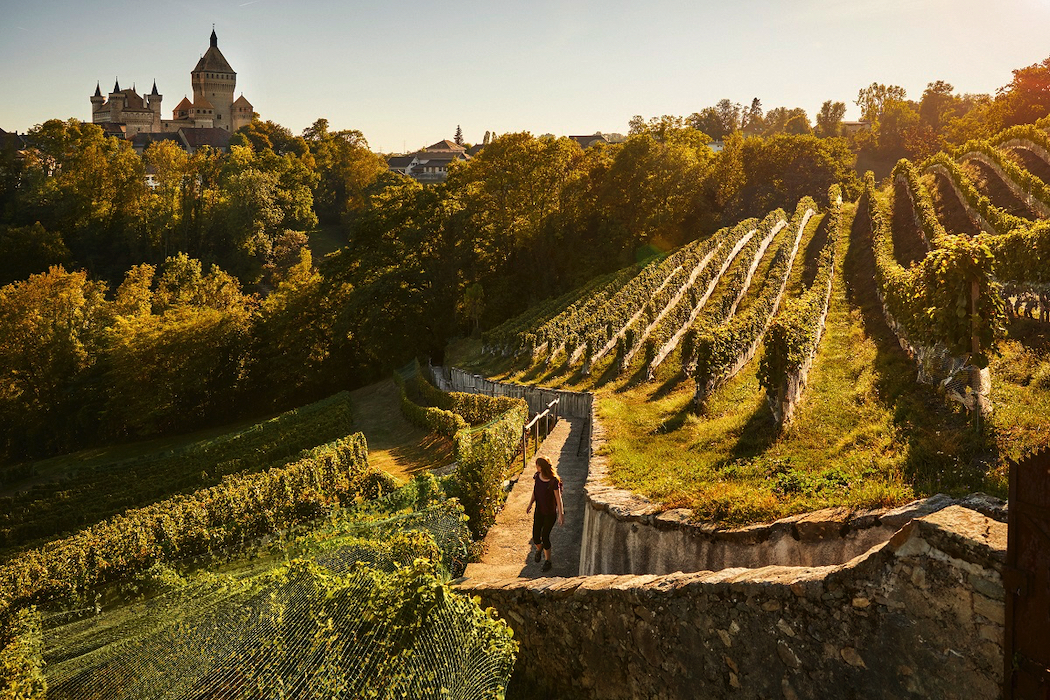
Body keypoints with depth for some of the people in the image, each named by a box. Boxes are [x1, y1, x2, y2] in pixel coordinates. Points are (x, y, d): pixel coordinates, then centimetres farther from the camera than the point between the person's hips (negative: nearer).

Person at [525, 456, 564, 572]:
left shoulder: (554, 481, -22)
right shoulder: (537, 477, -5)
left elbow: (558, 498, -17)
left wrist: (561, 514, -18)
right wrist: (530, 504, -1)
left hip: (550, 513, -4)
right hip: (539, 511, 5)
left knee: (545, 537, -3)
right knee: (536, 538, 2)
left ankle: (548, 561, 20)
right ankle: (539, 549, 39)